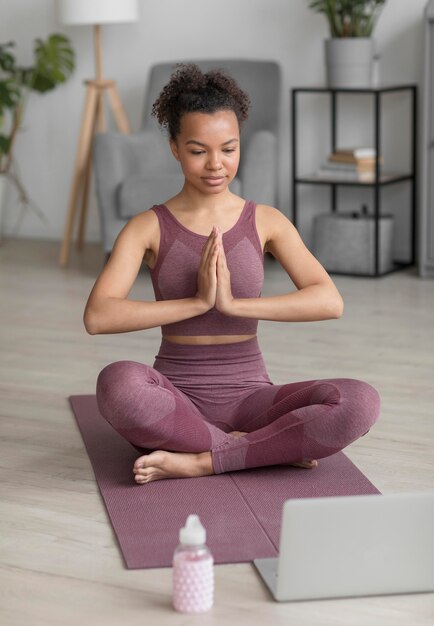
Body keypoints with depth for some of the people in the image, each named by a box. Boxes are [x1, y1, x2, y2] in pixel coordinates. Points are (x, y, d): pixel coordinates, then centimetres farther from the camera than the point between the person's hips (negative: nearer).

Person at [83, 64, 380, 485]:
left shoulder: (266, 222, 3)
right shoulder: (148, 227, -1)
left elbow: (330, 301, -11)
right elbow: (97, 317, -15)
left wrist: (233, 303, -20)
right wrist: (197, 301, -19)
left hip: (248, 395, 1)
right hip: (176, 399, -1)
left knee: (360, 402, -26)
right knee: (118, 383, -37)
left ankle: (197, 461, -18)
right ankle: (272, 448, -18)